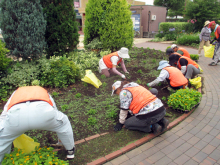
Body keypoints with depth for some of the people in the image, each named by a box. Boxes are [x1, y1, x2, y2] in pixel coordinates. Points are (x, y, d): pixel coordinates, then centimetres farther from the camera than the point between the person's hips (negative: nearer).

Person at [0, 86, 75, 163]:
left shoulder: (16, 93, 45)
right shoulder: (44, 92, 45)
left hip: (16, 112, 1)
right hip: (42, 110, 0)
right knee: (63, 124, 29)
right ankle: (70, 151, 44)